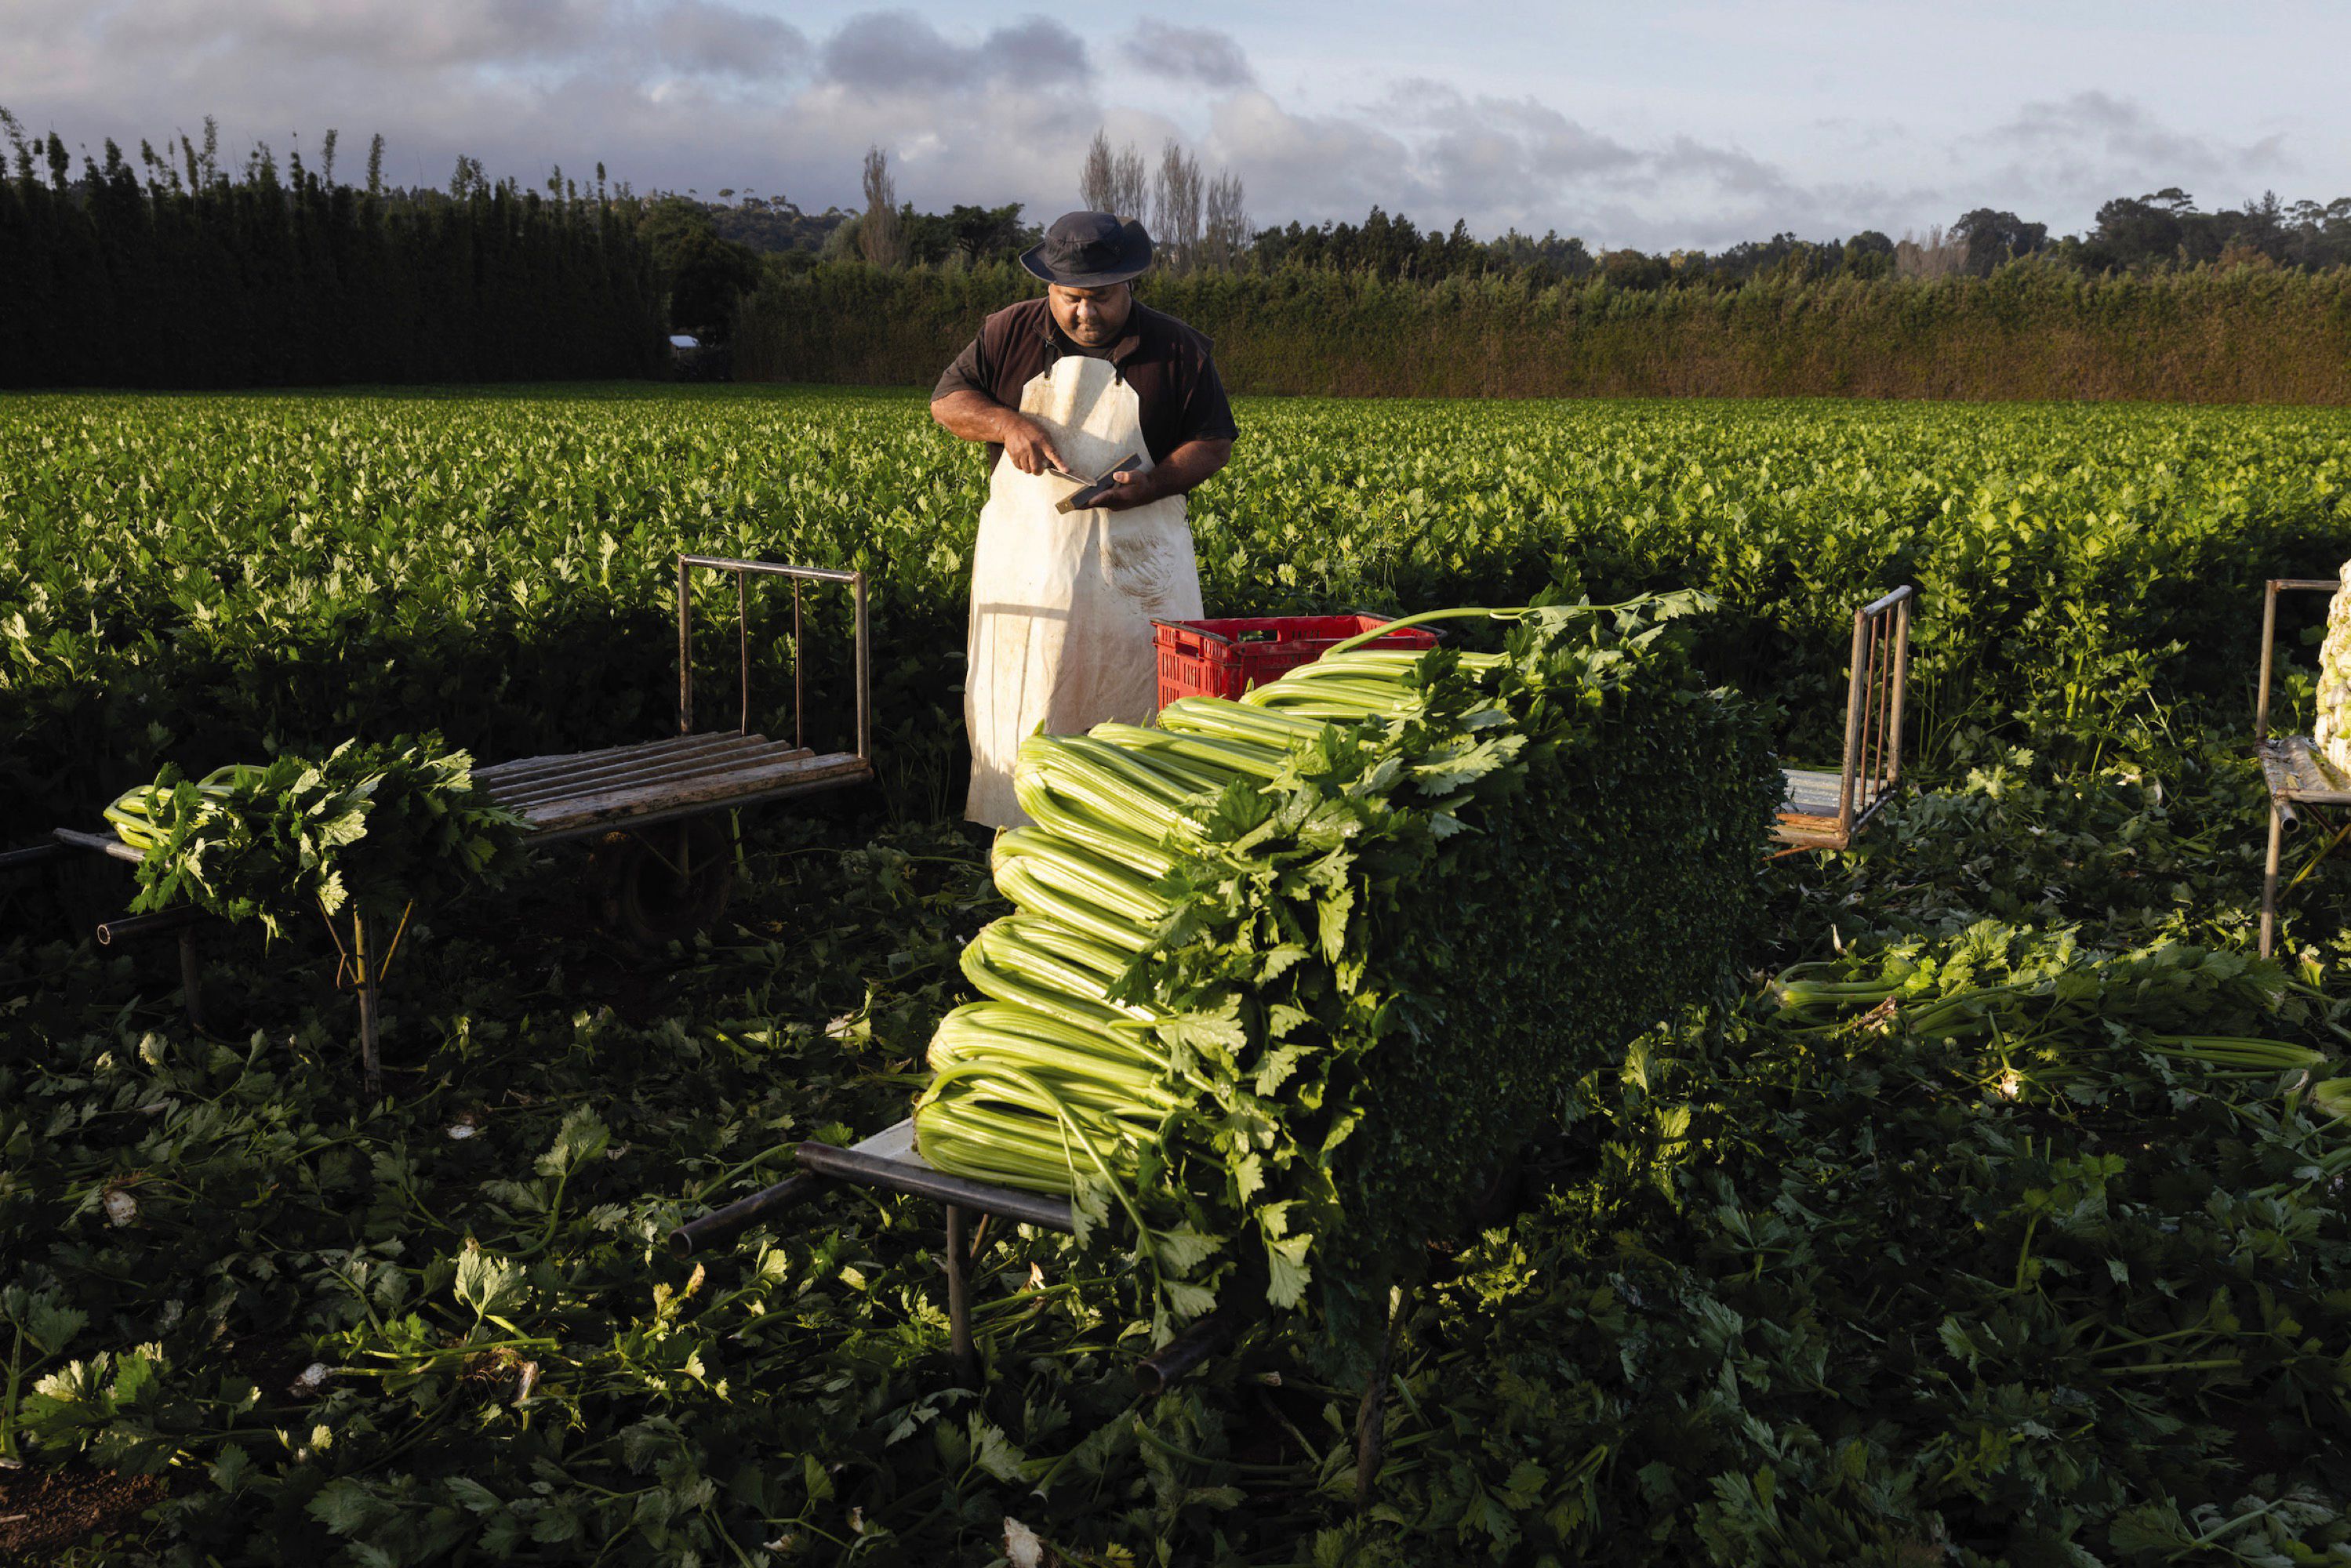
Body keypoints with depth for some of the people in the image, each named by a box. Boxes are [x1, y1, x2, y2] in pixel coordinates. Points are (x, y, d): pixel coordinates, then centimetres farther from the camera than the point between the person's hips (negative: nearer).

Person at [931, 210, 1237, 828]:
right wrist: (1007, 423, -13)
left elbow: (1214, 442, 2)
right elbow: (946, 401, 7)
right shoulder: (1010, 333, 4)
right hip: (1028, 560, 1)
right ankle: (1018, 834, 10)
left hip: (1138, 565, -1)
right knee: (1021, 703, 2)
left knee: (1142, 697, 1)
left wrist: (1153, 484, -17)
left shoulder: (1177, 348, 0)